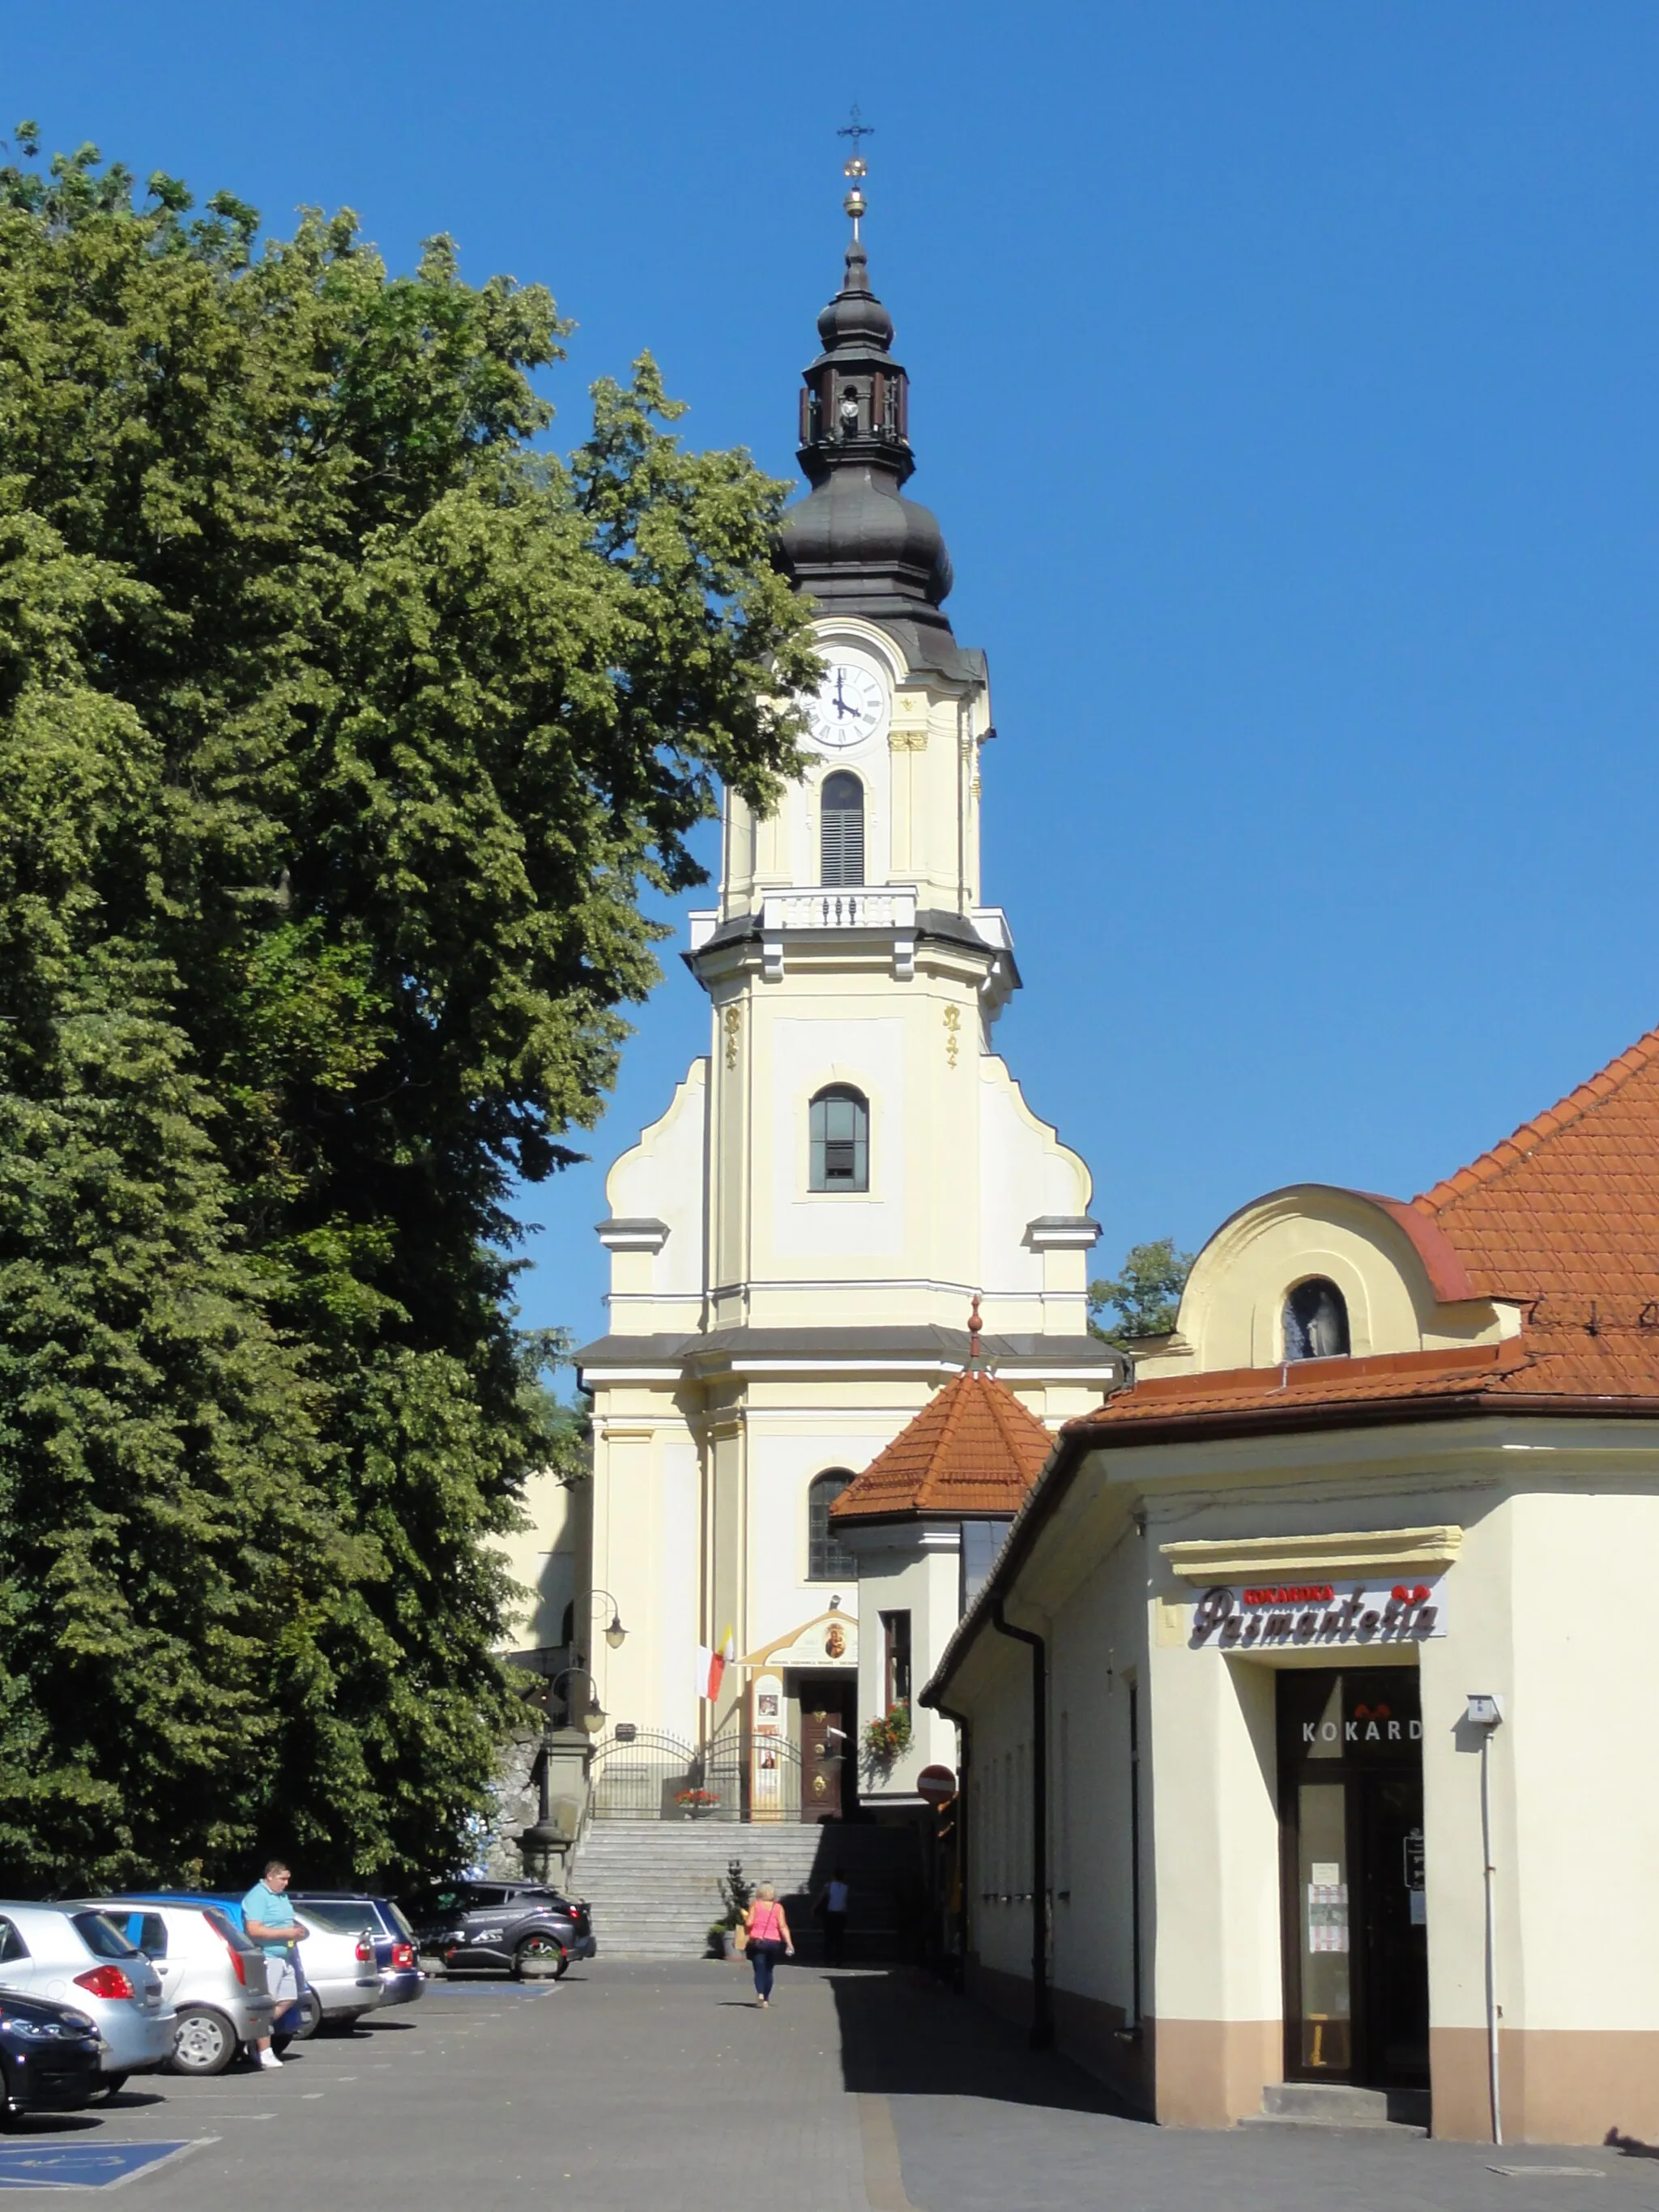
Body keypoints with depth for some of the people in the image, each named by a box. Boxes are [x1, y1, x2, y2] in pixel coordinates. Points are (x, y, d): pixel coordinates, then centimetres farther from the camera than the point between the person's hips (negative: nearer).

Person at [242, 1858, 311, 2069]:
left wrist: (299, 1932, 7)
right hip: (267, 1958, -10)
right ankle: (265, 2054, -3)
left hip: (285, 1957, 10)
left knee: (288, 2000, 11)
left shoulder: (282, 1896, 17)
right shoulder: (257, 1897, -13)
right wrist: (285, 1933, -21)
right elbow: (254, 1930, -22)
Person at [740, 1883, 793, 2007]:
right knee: (768, 1971, 16)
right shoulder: (778, 1908, 3)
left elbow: (749, 1923, -8)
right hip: (774, 1942, 2)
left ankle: (760, 1993, -31)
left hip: (757, 1941, -2)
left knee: (759, 1969, -6)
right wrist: (789, 1943, -6)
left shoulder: (755, 1905, 0)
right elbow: (783, 1926, -4)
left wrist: (745, 1918, 14)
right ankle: (766, 1999, 18)